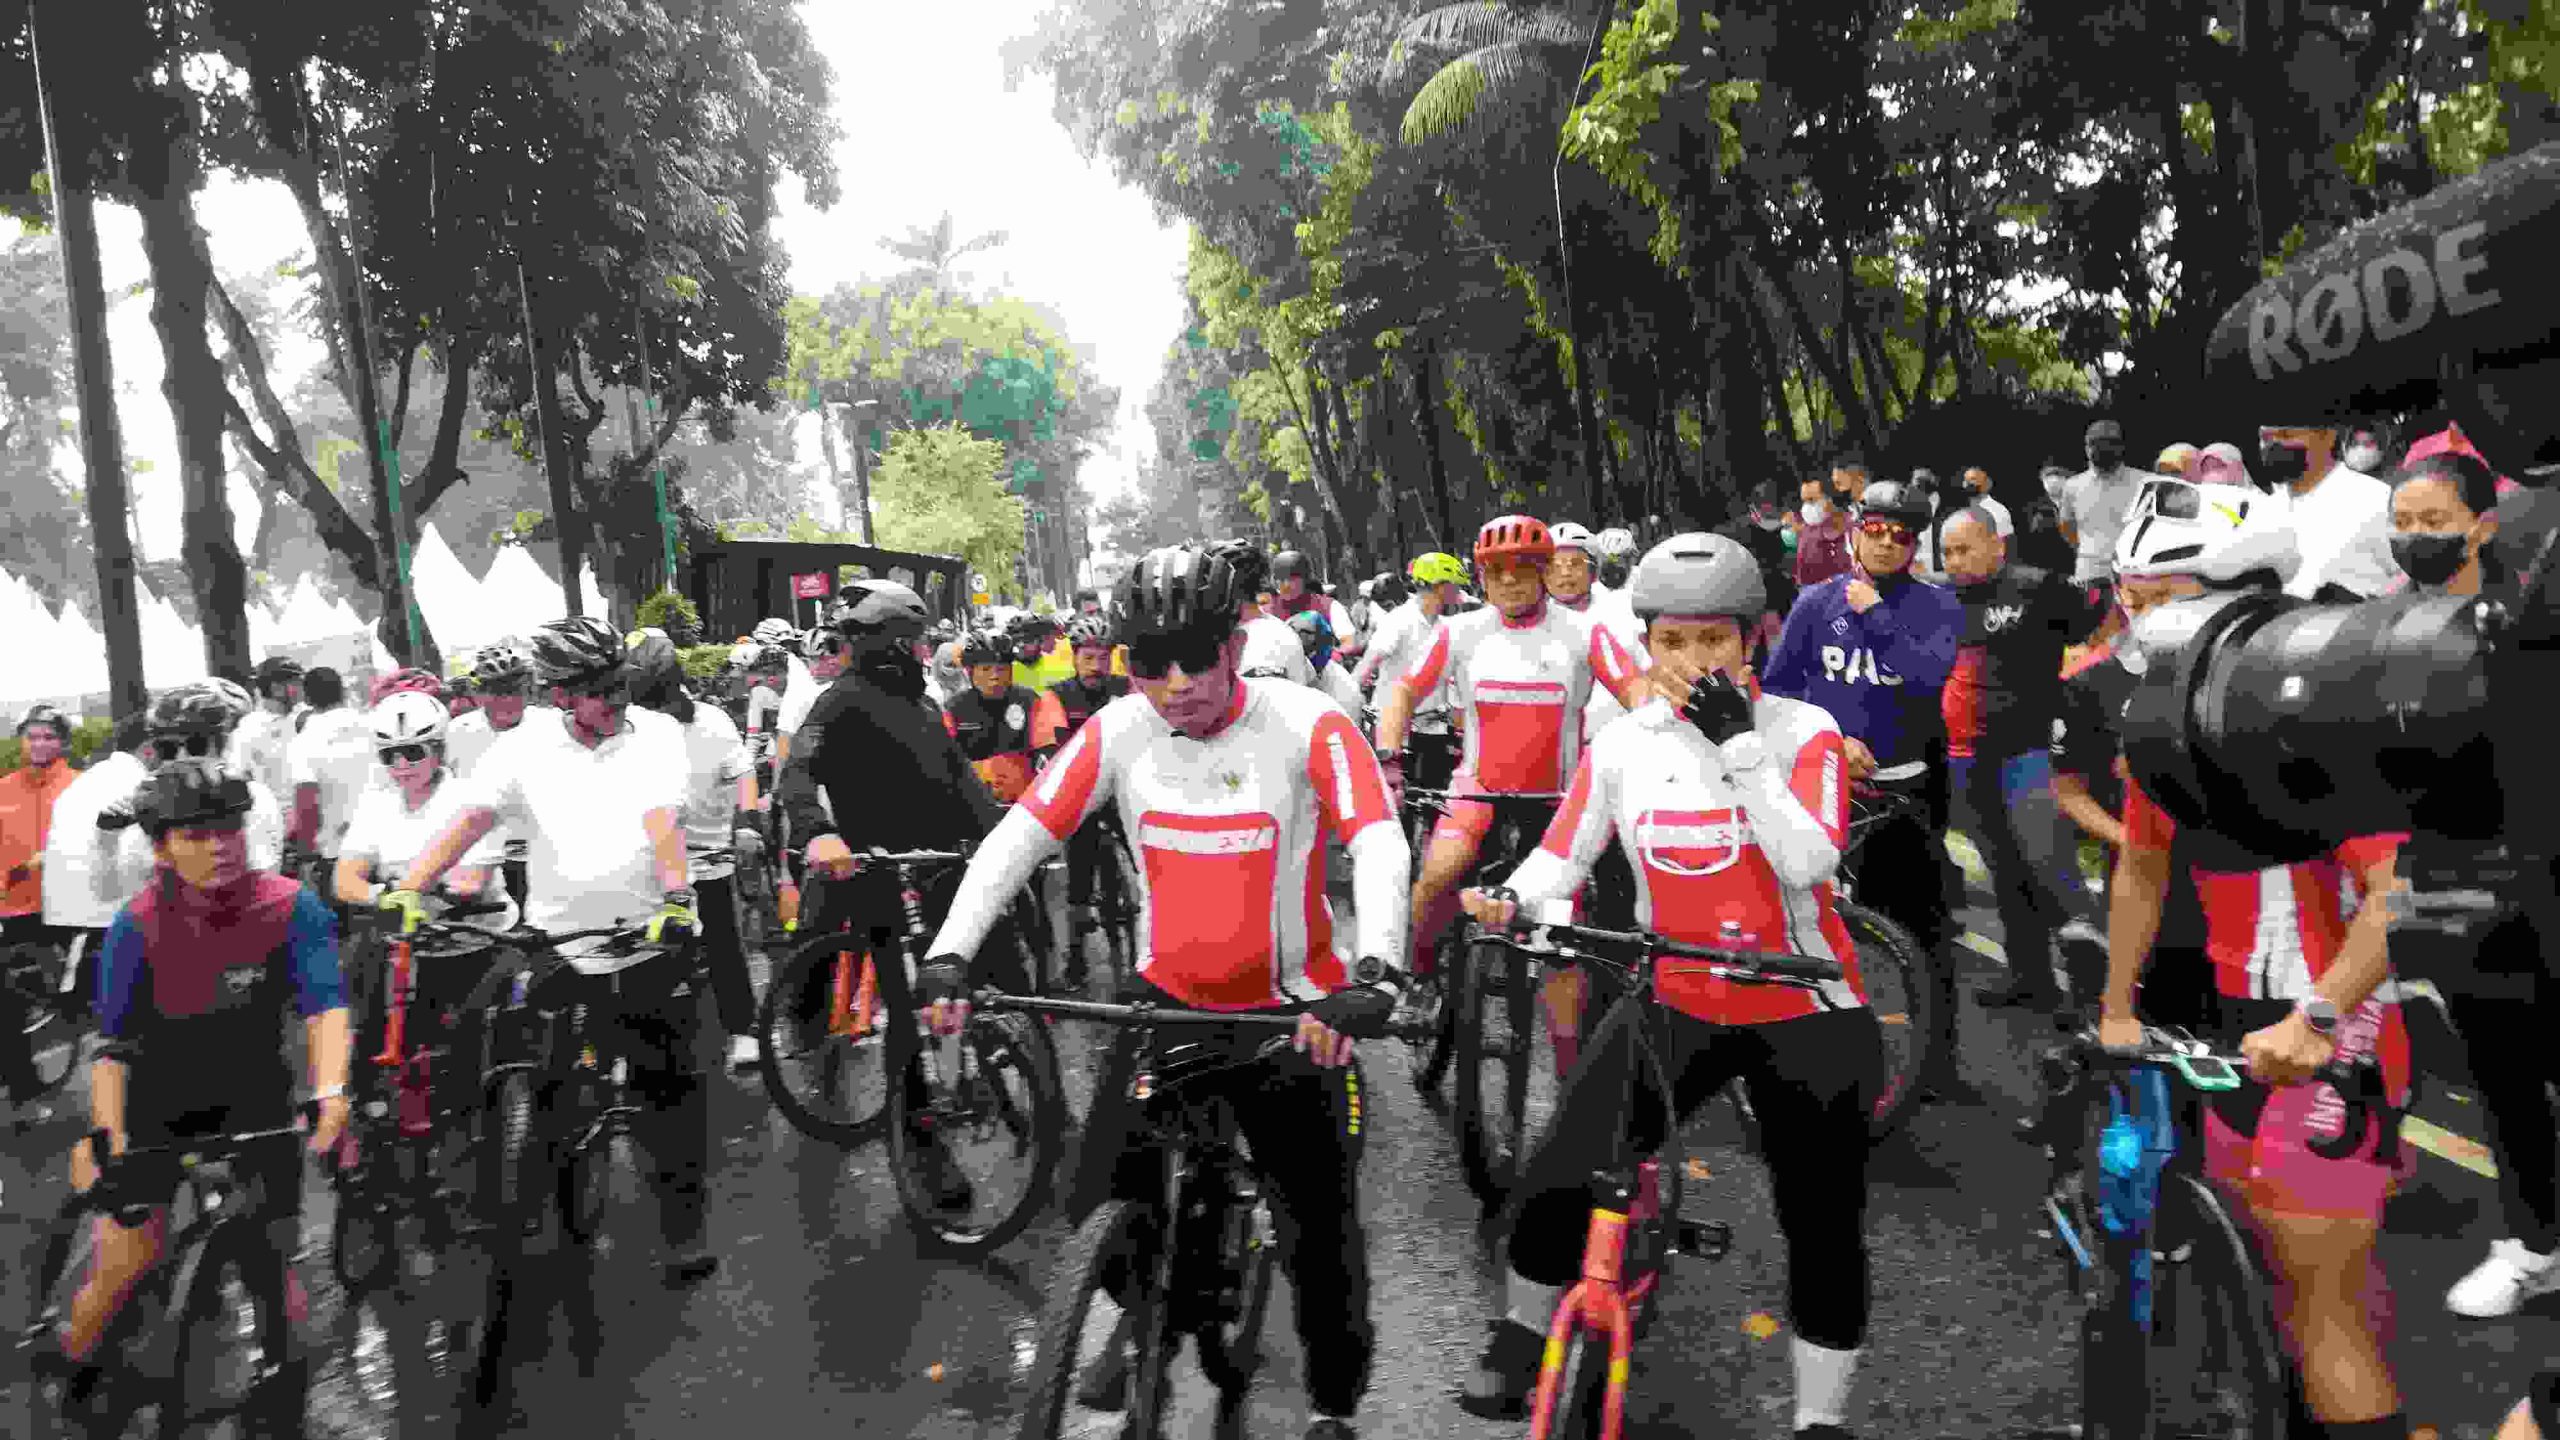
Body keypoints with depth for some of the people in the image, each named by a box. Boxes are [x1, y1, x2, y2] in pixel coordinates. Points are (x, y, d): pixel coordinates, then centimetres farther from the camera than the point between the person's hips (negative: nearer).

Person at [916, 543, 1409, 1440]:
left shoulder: (1307, 726, -18)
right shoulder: (1117, 731, -8)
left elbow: (1379, 846, -28)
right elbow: (1019, 836, -9)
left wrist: (1374, 974, -44)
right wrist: (949, 955, -22)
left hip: (1291, 1010, -2)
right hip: (1167, 998, 3)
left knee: (1321, 1229, 3)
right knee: (1099, 1202, 1)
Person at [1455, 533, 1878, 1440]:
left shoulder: (1801, 732, -9)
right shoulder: (1623, 745, -2)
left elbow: (1809, 863, -23)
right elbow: (1563, 854, -2)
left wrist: (1738, 744, -27)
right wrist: (1507, 900, -23)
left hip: (1804, 1014, -1)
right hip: (1675, 1003, 2)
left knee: (1824, 1224, 3)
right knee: (1554, 1180, -6)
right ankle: (1520, 1335, 21)